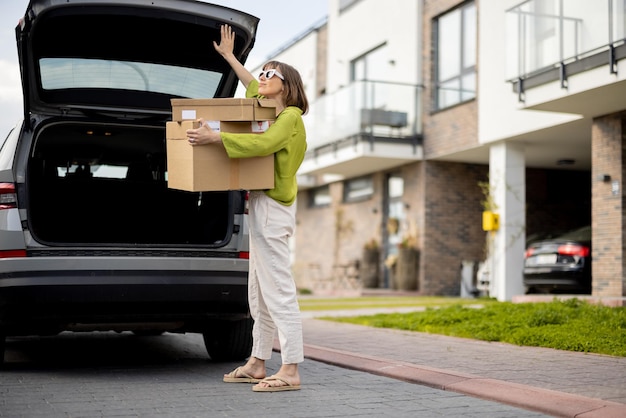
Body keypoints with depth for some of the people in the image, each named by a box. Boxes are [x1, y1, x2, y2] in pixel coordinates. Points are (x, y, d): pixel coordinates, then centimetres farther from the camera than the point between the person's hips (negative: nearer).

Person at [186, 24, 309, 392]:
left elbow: (264, 144, -27)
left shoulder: (290, 116, -8)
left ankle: (291, 372, -10)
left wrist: (216, 137, -30)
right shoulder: (273, 112, 18)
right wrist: (229, 56, 42)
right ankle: (258, 364, 20)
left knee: (279, 291, -12)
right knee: (259, 294, 13)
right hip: (263, 207, 10)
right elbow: (251, 86, 37)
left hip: (273, 209, -10)